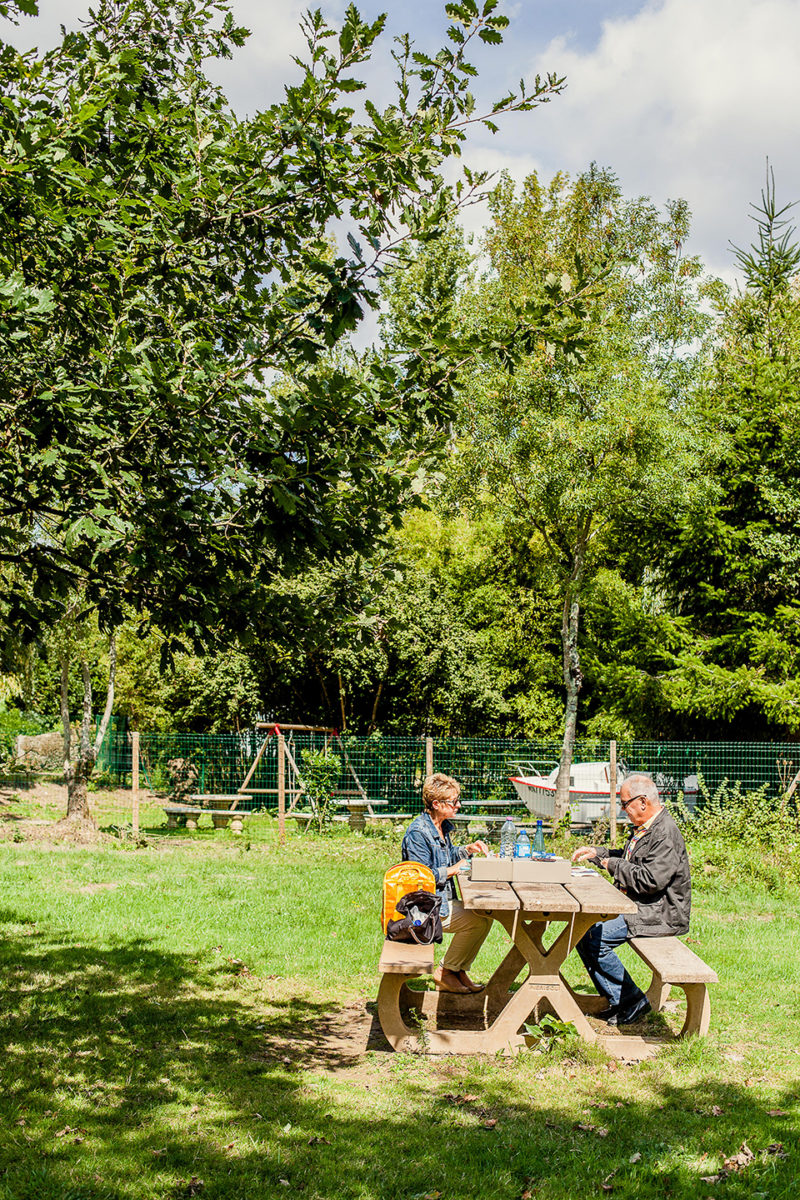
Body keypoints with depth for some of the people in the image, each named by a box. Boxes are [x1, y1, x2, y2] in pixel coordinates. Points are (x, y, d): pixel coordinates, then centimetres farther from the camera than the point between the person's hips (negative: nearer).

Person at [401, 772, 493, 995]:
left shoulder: (443, 826, 11)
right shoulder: (417, 832, -20)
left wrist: (468, 849, 11)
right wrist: (454, 869, -16)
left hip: (443, 900, 10)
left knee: (486, 915, 1)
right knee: (477, 921, -20)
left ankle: (458, 970, 7)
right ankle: (445, 973, -5)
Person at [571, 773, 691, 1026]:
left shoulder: (666, 833, -20)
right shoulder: (644, 827, 12)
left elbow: (651, 880, -28)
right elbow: (630, 860, 28)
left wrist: (614, 865, -15)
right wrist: (597, 853, 15)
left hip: (660, 913, -11)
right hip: (637, 906, 11)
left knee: (595, 938, -20)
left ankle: (633, 1000, -4)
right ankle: (618, 1000, 7)